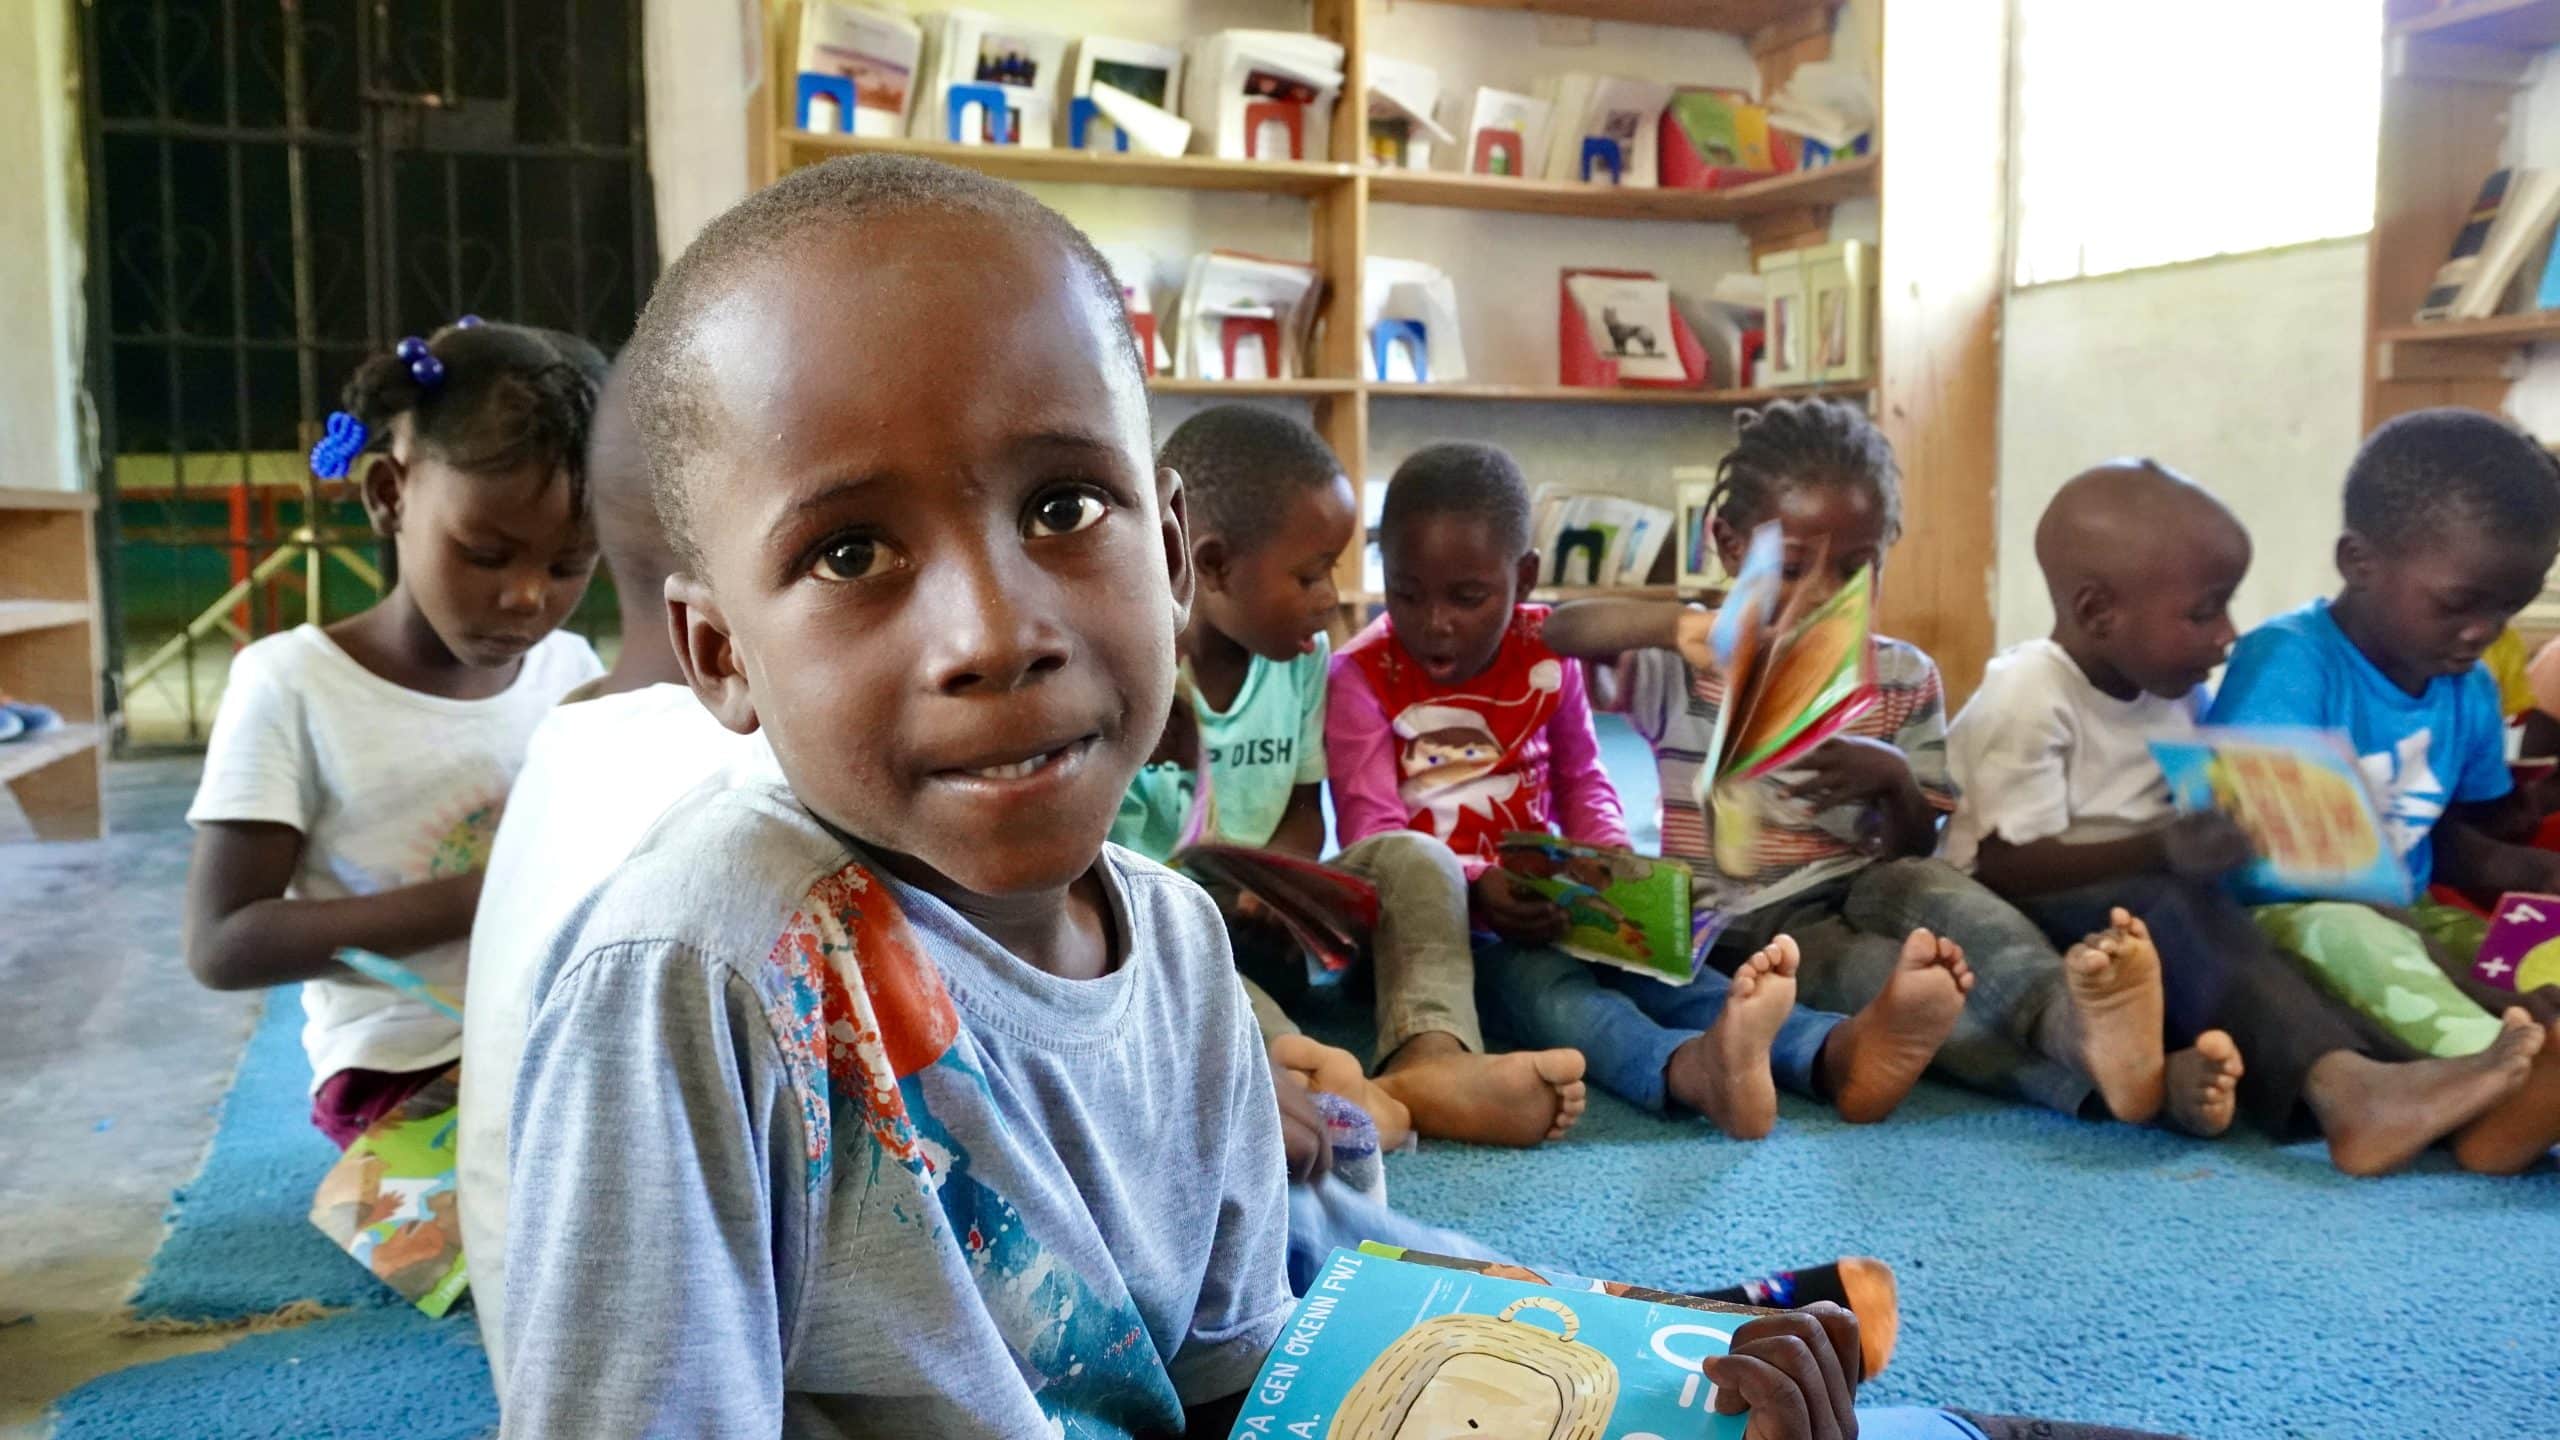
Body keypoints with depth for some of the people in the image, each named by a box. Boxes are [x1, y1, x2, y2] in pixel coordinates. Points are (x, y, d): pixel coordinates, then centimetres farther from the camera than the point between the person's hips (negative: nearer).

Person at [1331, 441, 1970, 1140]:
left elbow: (1581, 781, 15)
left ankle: (1834, 1052, -52)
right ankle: (1693, 1069, -68)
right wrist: (1472, 891, -32)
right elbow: (1372, 830, -14)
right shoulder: (1360, 678, -8)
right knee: (1536, 977, -36)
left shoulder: (1547, 652, 6)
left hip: (1540, 905, 5)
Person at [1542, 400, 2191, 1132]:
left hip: (1862, 894, 3)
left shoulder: (1904, 679, 10)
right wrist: (1678, 623, -37)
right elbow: (1560, 631, -17)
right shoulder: (1684, 667, 3)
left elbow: (1919, 850, 7)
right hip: (1741, 929, -3)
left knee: (1930, 887, -33)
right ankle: (2086, 1065, -58)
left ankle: (2070, 1021, -57)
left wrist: (1895, 780, -18)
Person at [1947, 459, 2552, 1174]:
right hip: (2019, 918, -8)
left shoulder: (2174, 687, 7)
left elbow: (2211, 806, 19)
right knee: (2172, 910, -34)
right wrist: (2160, 853, -33)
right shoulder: (2028, 698, -18)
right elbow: (2005, 867, -23)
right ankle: (2338, 1082, -52)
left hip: (2147, 907, 8)